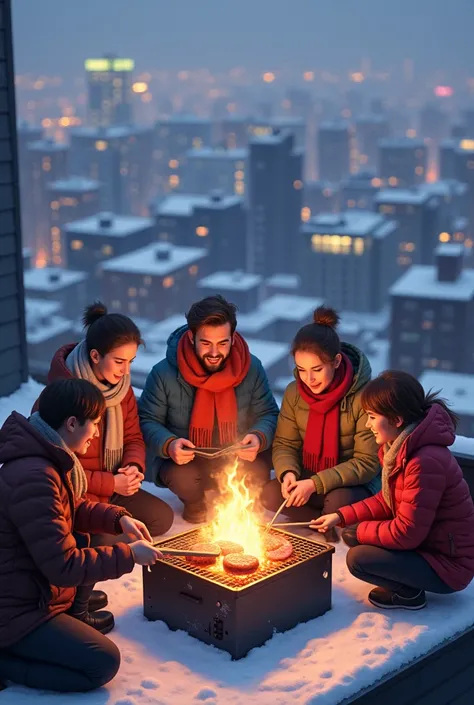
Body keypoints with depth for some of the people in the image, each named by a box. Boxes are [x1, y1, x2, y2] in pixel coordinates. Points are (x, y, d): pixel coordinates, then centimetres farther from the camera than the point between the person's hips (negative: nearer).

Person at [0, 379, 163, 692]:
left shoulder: (42, 455, 2)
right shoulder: (34, 479, -29)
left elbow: (73, 507, 20)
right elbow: (64, 566, -26)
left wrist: (118, 518, 3)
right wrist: (129, 554, -16)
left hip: (26, 589, 10)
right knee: (103, 663, -9)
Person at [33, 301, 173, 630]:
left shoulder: (119, 384, -1)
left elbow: (133, 437, 10)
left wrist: (134, 467, -12)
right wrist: (111, 484, -21)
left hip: (111, 486, 9)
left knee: (161, 517, -4)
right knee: (106, 539, -30)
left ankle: (78, 582, 2)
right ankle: (74, 605, -2)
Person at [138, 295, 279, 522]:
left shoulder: (251, 368, -8)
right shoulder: (164, 373, -14)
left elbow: (268, 414, 1)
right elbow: (148, 421, -6)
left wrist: (259, 437, -23)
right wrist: (168, 444, -28)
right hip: (185, 459, -2)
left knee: (257, 474, -29)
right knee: (183, 479, -34)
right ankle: (196, 501, 7)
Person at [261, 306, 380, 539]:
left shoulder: (363, 397, -21)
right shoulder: (294, 393, -6)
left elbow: (367, 463, -19)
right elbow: (284, 444, 4)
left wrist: (316, 484, -28)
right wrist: (288, 472, -21)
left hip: (351, 486, -4)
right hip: (307, 480, 4)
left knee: (338, 502, -36)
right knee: (270, 494, -23)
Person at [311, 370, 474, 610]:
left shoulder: (425, 462, -31)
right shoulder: (403, 447, -1)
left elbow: (406, 533, -27)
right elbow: (387, 500, 11)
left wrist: (361, 531, -12)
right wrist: (341, 516, 3)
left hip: (448, 564, -9)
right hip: (422, 541, 9)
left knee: (358, 559, -18)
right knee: (350, 535, 5)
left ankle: (408, 593, 5)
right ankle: (404, 584, 11)